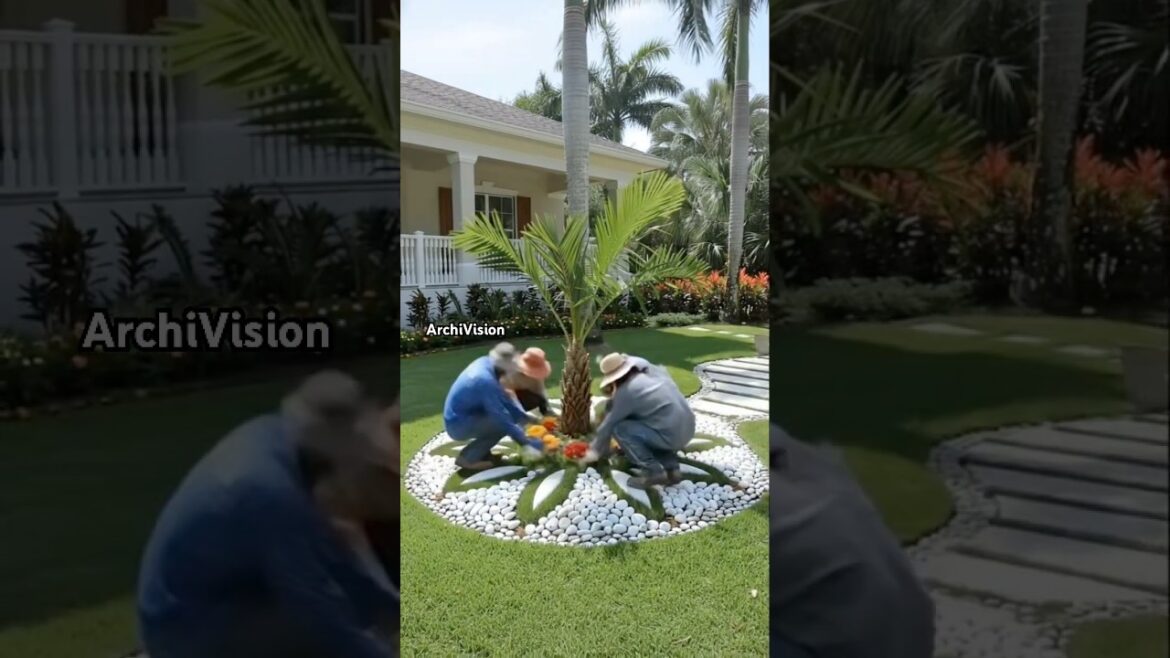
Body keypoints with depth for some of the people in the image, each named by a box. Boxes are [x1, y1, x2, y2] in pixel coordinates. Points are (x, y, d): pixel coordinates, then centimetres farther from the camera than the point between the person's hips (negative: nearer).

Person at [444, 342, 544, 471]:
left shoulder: (485, 363, -4)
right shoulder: (485, 380, -30)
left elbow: (502, 397, 7)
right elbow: (502, 418, -28)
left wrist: (525, 416, 6)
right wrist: (524, 443, -24)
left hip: (459, 416, 9)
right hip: (458, 425, -9)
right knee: (502, 423, -21)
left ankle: (481, 451, 12)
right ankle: (467, 458, -8)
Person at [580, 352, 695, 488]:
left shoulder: (625, 392, -6)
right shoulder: (652, 371, 12)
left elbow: (608, 425, 4)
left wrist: (595, 451, 18)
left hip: (670, 435, -8)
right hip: (687, 430, 8)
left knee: (619, 428, -2)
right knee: (638, 426, 29)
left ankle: (653, 472, -4)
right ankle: (671, 469, 14)